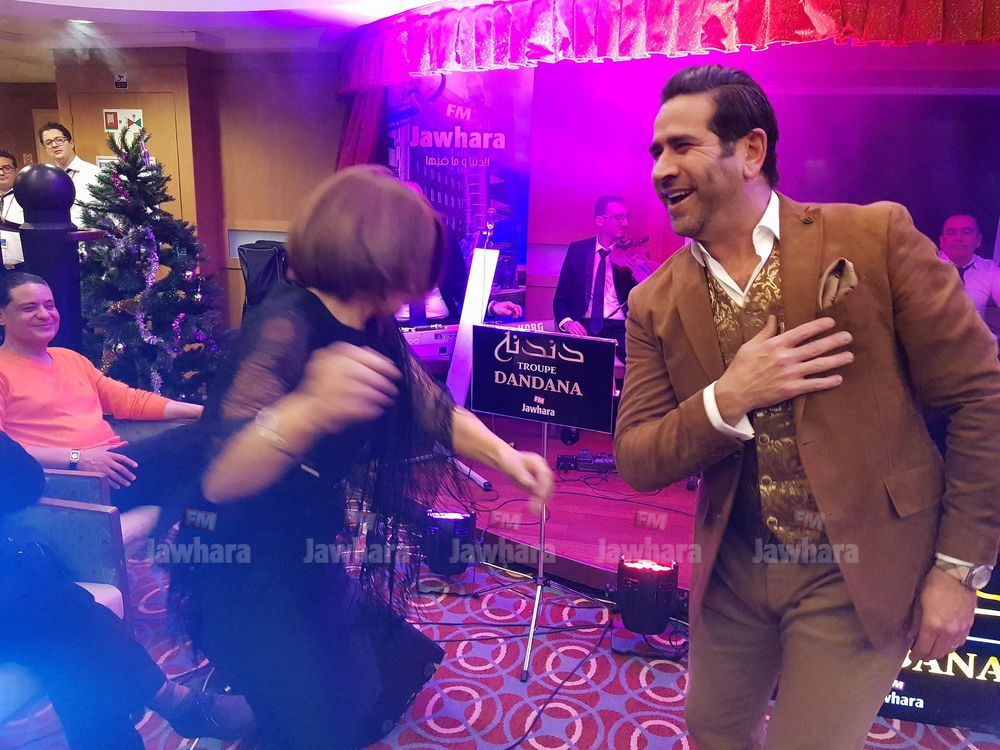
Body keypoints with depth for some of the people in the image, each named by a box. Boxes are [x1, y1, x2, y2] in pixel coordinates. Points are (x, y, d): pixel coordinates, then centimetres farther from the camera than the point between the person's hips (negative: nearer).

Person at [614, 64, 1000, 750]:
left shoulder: (876, 237, -12)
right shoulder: (656, 303, -3)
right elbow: (636, 462, -4)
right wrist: (727, 399, -21)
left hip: (861, 572, -3)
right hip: (732, 571, 4)